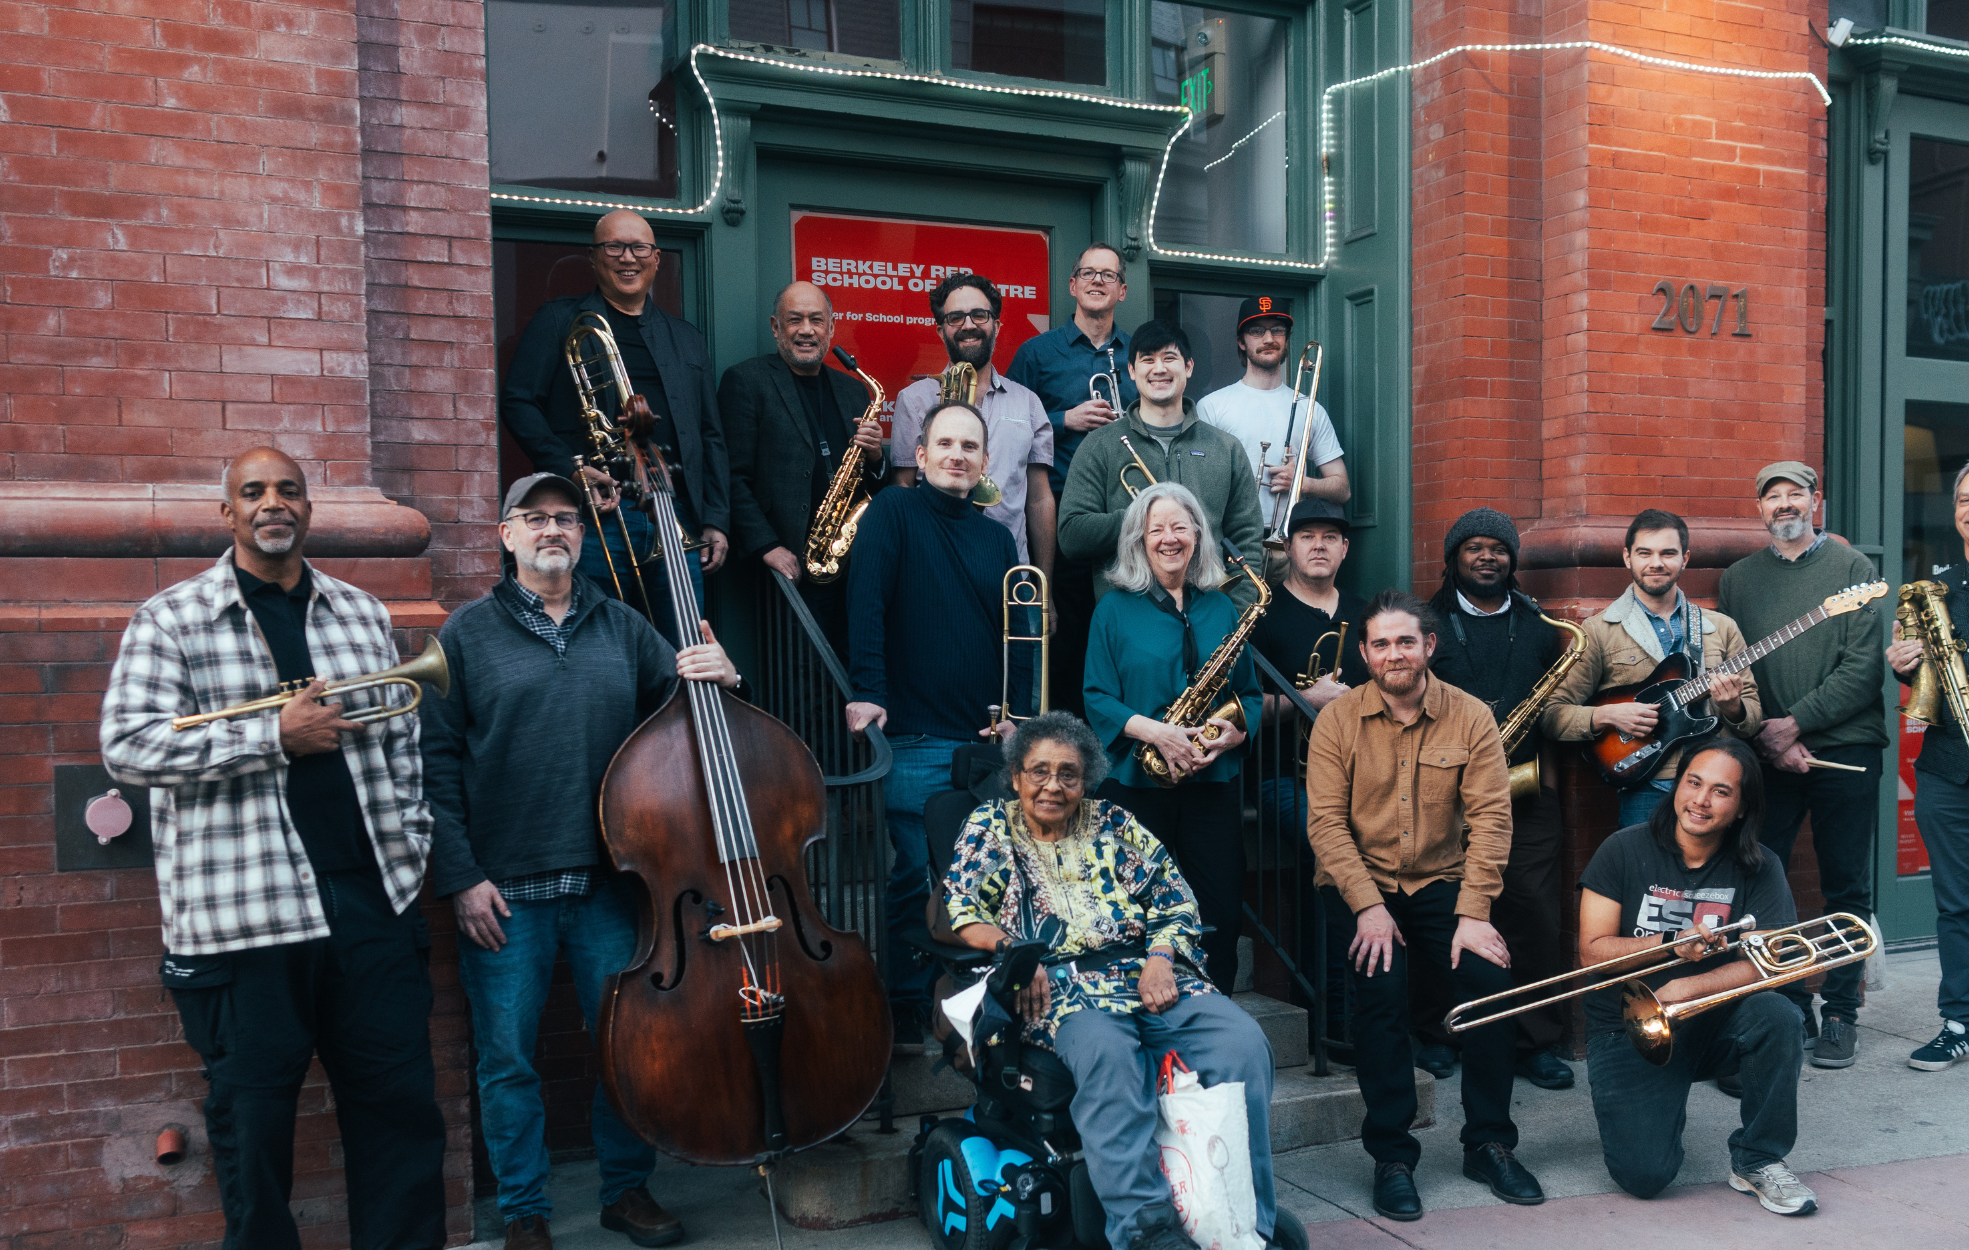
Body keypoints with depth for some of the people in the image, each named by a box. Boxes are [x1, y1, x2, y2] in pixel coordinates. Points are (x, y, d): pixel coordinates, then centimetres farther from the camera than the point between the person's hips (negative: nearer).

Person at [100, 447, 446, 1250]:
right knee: (253, 1123, 9)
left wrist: (411, 843, 7)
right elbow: (126, 747, -10)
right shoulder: (170, 619, 1)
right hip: (242, 914, -3)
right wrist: (275, 737, -15)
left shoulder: (361, 614, 13)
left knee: (402, 1107, 8)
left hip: (374, 904, 3)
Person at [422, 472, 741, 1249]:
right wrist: (460, 878, -8)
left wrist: (716, 679, -13)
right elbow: (438, 762, -2)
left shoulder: (621, 626, 10)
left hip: (608, 883, 2)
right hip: (506, 890, -2)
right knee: (507, 1059, 6)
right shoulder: (469, 633, 2)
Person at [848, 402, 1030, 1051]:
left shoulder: (996, 537, 16)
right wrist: (868, 692, -23)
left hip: (989, 738, 5)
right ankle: (906, 1015, 12)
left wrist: (1015, 711, 4)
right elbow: (866, 603, -12)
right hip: (917, 738, -5)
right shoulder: (893, 513, 0)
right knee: (917, 876, -1)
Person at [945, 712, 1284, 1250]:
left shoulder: (1113, 823, 20)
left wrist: (1159, 958, -5)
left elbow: (1174, 898, 16)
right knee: (1107, 1053, -39)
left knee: (1244, 1041, -24)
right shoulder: (990, 828, 15)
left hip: (1148, 975, 3)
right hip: (1062, 986, -3)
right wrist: (1012, 949, -15)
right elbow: (954, 911, 3)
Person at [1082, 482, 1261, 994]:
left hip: (1213, 782, 3)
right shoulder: (1115, 609, 3)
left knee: (1222, 912, 3)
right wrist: (1153, 730, -18)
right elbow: (1097, 697, -3)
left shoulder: (1221, 608, 12)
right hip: (1137, 781, -2)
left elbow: (1250, 693, 12)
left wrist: (1236, 732, -9)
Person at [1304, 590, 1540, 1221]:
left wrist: (1473, 913, -16)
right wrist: (1367, 906, -20)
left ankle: (1488, 1144, 0)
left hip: (1442, 881, 2)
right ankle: (1391, 1155, -10)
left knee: (1490, 971, -21)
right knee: (1381, 978, -27)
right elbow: (1326, 820, -9)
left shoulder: (1471, 717, -2)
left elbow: (1490, 817, -7)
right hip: (1359, 882, -1)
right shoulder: (1338, 719, -4)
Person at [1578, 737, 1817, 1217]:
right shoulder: (1624, 851, -6)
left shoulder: (1758, 868, -2)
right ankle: (1662, 1110, 19)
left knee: (1778, 1015, -30)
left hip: (1711, 1024, 2)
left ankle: (1758, 1161, -8)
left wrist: (1686, 988, -27)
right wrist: (1673, 946, -24)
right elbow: (1592, 951, -9)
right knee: (1646, 1174, -18)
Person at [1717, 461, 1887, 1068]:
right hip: (1766, 753, 2)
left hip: (1845, 748, -2)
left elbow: (1864, 667, -7)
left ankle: (1840, 1013, 15)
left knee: (1846, 887, 4)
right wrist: (1766, 738, -8)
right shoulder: (1738, 578, 11)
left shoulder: (1852, 568, 3)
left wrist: (1794, 722, -13)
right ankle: (1789, 1007, 14)